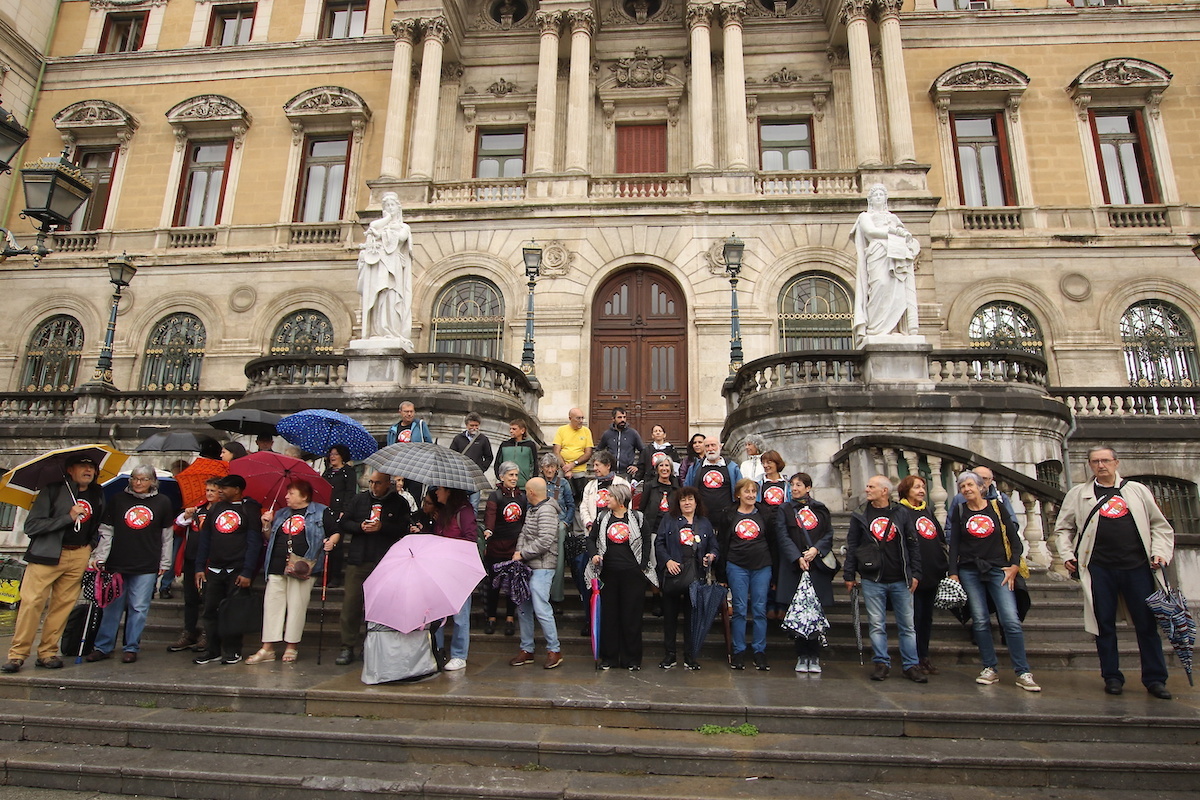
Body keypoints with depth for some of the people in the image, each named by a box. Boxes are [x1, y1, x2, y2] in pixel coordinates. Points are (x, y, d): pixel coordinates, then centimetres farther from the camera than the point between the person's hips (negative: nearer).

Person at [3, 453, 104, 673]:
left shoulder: (97, 496, 11)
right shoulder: (53, 491, -4)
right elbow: (31, 526, -9)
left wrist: (95, 554, 15)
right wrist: (68, 517, -17)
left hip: (80, 555, 4)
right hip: (47, 554, -4)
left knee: (63, 605, 4)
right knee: (32, 602, -6)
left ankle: (48, 653, 14)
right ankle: (17, 654, 6)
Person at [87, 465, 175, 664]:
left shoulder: (162, 503, 3)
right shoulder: (118, 499, 5)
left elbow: (167, 535, 8)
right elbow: (106, 531, 7)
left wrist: (164, 563, 8)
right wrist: (100, 557, -1)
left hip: (147, 566, -1)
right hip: (117, 563, 1)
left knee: (138, 608, 3)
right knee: (112, 607, 6)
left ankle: (132, 648, 14)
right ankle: (103, 647, 19)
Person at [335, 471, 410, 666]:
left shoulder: (399, 503, 4)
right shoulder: (358, 500, 12)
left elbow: (404, 530, -4)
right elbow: (343, 523, 12)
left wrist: (382, 527, -16)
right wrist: (359, 527, -7)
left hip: (385, 562, -2)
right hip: (358, 561, 2)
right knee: (351, 602, -1)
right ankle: (348, 646, 10)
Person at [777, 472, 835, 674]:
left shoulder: (820, 509, 14)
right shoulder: (785, 509, 9)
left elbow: (829, 534, 8)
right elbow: (783, 537, 0)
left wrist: (816, 549, -10)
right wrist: (798, 558, -13)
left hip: (818, 566, 1)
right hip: (794, 566, -1)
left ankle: (814, 657, 7)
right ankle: (802, 656, 9)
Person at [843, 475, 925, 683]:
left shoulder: (900, 514, 4)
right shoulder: (860, 516, 3)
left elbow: (913, 545, 7)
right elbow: (851, 547, 4)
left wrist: (915, 573, 2)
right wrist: (849, 575, 0)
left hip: (900, 580, 1)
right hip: (872, 580, 0)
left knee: (907, 625, 7)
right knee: (877, 625, 3)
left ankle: (911, 665, 17)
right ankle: (881, 663, 14)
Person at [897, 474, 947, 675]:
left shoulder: (928, 511, 17)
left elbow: (941, 538, 22)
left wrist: (944, 566, 15)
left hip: (932, 574, 7)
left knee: (927, 616, 13)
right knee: (915, 616, -2)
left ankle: (924, 656, 22)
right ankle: (914, 659, 7)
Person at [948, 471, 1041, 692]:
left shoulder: (997, 507, 5)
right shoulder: (960, 511, 6)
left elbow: (1013, 538, 6)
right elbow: (954, 544, 5)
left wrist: (1014, 565, -4)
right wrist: (953, 573, 0)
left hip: (998, 570, -1)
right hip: (970, 572, 1)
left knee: (1011, 620, -9)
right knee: (980, 621, 1)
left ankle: (1023, 673, -1)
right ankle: (990, 669, 11)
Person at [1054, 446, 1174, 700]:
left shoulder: (1137, 490, 12)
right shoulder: (1078, 494, 9)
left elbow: (1159, 525, 13)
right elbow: (1063, 528, 12)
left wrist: (1160, 552, 0)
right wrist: (1067, 554, 0)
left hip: (1138, 566, 1)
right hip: (1099, 568, -1)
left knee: (1147, 623, 5)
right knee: (1104, 624, 4)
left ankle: (1155, 679, 17)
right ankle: (1112, 677, 14)